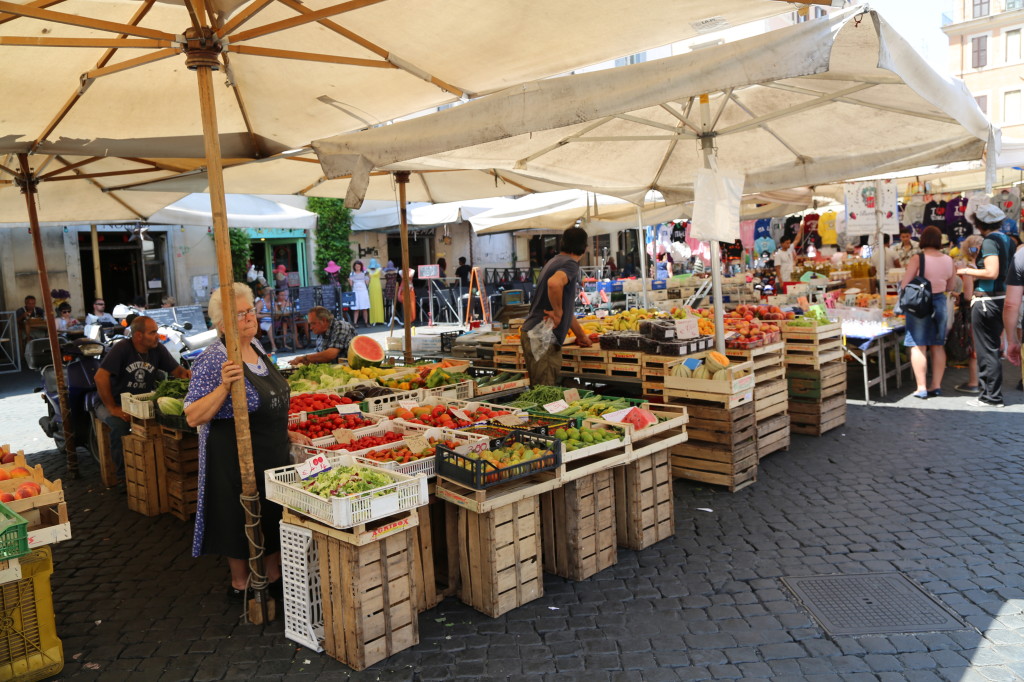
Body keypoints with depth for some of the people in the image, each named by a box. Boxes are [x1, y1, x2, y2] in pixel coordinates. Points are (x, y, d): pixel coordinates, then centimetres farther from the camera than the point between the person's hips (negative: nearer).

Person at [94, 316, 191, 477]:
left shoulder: (158, 349, -3)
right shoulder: (122, 348, -18)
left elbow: (176, 370, 5)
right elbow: (100, 377, -24)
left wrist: (185, 373, -21)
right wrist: (112, 408, -24)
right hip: (117, 404, -3)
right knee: (120, 424, -34)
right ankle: (123, 474, -16)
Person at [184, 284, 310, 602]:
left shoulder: (256, 346, 6)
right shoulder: (213, 359, -18)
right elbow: (193, 417, -23)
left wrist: (284, 432, 16)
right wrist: (224, 386, -34)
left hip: (273, 450, 8)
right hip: (235, 456, -7)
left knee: (275, 515, 16)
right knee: (242, 520, 7)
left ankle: (274, 575, 34)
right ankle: (240, 583, 28)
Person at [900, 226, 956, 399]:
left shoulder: (918, 259, -13)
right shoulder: (949, 260, 3)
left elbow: (904, 285, -12)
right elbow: (949, 287, 12)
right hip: (940, 303, 5)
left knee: (918, 346, -1)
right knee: (938, 346, 13)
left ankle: (921, 388, -1)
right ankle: (936, 385, 18)